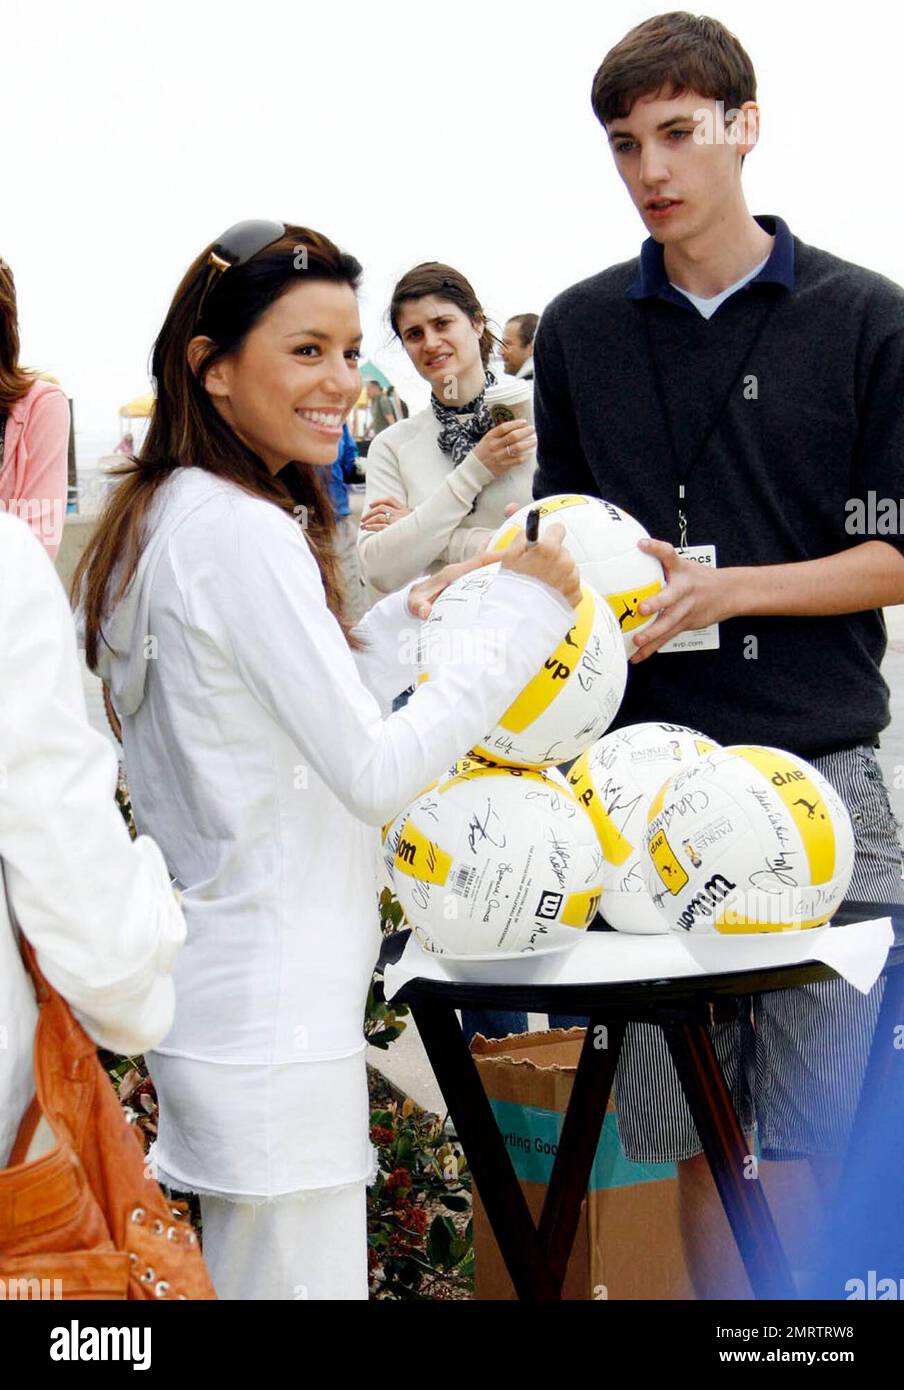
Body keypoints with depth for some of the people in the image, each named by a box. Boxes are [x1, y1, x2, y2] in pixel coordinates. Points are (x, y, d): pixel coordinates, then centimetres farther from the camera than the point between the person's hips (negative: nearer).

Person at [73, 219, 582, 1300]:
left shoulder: (164, 515, 12)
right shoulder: (240, 530, -17)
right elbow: (374, 773, -18)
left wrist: (410, 618, 11)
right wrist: (521, 611, -10)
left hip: (210, 994, 10)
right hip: (271, 1019, -10)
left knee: (235, 1272, 16)